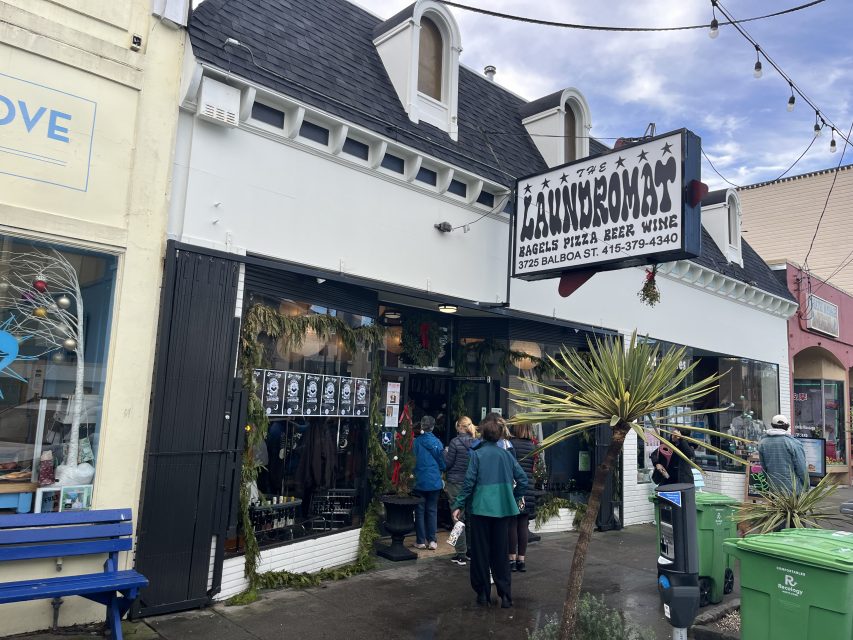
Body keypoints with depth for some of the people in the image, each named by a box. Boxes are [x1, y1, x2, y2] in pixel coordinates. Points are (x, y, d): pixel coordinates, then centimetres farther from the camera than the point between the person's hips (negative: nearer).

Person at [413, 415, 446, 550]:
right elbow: (442, 462, 2)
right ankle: (432, 540, 11)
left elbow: (412, 461, -6)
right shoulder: (437, 442, -6)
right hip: (435, 482, 1)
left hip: (420, 482, -1)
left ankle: (421, 541, 12)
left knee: (420, 510, 8)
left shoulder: (416, 442, -11)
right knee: (432, 510, 10)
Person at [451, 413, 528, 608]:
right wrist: (513, 499, 13)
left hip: (481, 508, -3)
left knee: (480, 552, 10)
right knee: (500, 552, 13)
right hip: (503, 509, 3)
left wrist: (458, 505, -5)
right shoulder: (507, 454, 1)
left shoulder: (477, 454, -9)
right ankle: (505, 595, 13)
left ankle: (483, 593, 17)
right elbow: (522, 480, 1)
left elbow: (469, 482, -12)